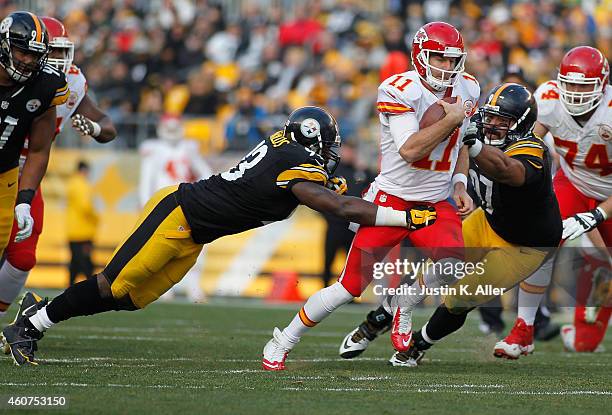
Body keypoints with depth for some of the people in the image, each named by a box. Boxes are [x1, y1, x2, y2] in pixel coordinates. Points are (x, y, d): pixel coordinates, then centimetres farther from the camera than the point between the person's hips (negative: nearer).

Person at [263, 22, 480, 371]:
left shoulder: (467, 89, 4)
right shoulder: (400, 91, -16)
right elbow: (409, 151, -27)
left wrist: (460, 185, 7)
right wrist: (451, 119, -23)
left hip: (437, 205, 4)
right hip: (392, 198, -4)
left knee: (453, 266, -26)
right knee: (351, 286, -5)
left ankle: (389, 313, 3)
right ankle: (281, 344, 15)